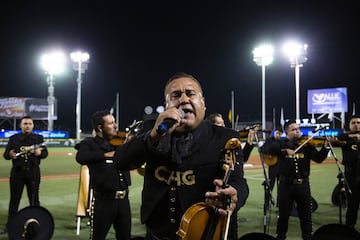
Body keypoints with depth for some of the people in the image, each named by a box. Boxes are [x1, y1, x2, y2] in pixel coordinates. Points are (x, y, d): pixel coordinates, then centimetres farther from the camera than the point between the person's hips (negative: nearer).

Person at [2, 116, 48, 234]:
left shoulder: (39, 138, 7)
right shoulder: (13, 138, 6)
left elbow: (45, 153, 4)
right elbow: (5, 155, 4)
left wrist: (40, 153, -19)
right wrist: (9, 154, -20)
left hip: (33, 172, 0)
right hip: (17, 172, 0)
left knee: (34, 199, 6)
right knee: (14, 199, 5)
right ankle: (10, 225, 13)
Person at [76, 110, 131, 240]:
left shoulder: (120, 142, 10)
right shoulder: (89, 143, -3)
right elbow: (81, 158, -23)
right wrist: (106, 154, -23)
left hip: (123, 198, 4)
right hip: (103, 199, -4)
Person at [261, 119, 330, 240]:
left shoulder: (307, 145, 4)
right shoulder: (281, 143, 0)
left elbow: (319, 158, -4)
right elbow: (267, 147, -17)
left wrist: (325, 147, -20)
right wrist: (285, 150, -27)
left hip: (303, 184, 1)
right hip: (286, 184, -1)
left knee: (306, 214, 10)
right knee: (283, 214, 11)